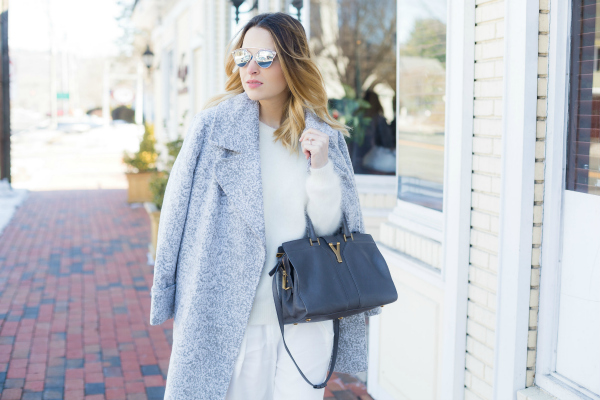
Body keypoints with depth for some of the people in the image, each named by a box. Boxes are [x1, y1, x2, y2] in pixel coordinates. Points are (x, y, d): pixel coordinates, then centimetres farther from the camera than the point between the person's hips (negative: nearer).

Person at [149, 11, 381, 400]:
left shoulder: (324, 135, 3)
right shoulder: (214, 124, -4)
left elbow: (329, 228, 2)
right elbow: (180, 214, 1)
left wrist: (321, 167, -13)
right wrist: (176, 302, 2)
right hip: (232, 315, -2)